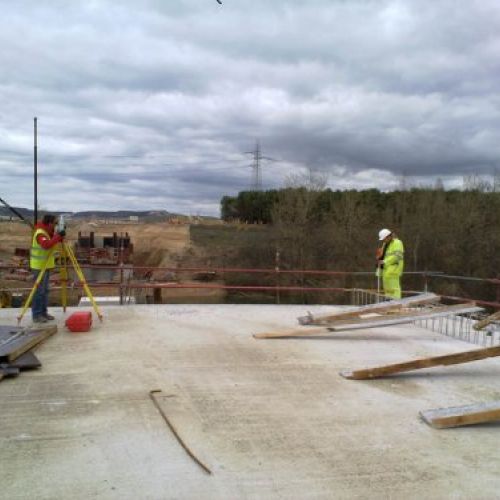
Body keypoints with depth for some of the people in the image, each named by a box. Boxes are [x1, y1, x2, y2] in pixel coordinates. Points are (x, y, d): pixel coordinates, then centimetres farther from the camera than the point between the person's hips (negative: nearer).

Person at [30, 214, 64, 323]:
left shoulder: (47, 232, 11)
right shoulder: (40, 233, -20)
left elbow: (51, 243, 17)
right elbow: (47, 245, -36)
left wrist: (59, 236, 2)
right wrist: (58, 236, -32)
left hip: (46, 265, 10)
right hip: (39, 266, -10)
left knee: (45, 290, 12)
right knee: (39, 291, -6)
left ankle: (43, 312, 19)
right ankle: (36, 315, -2)